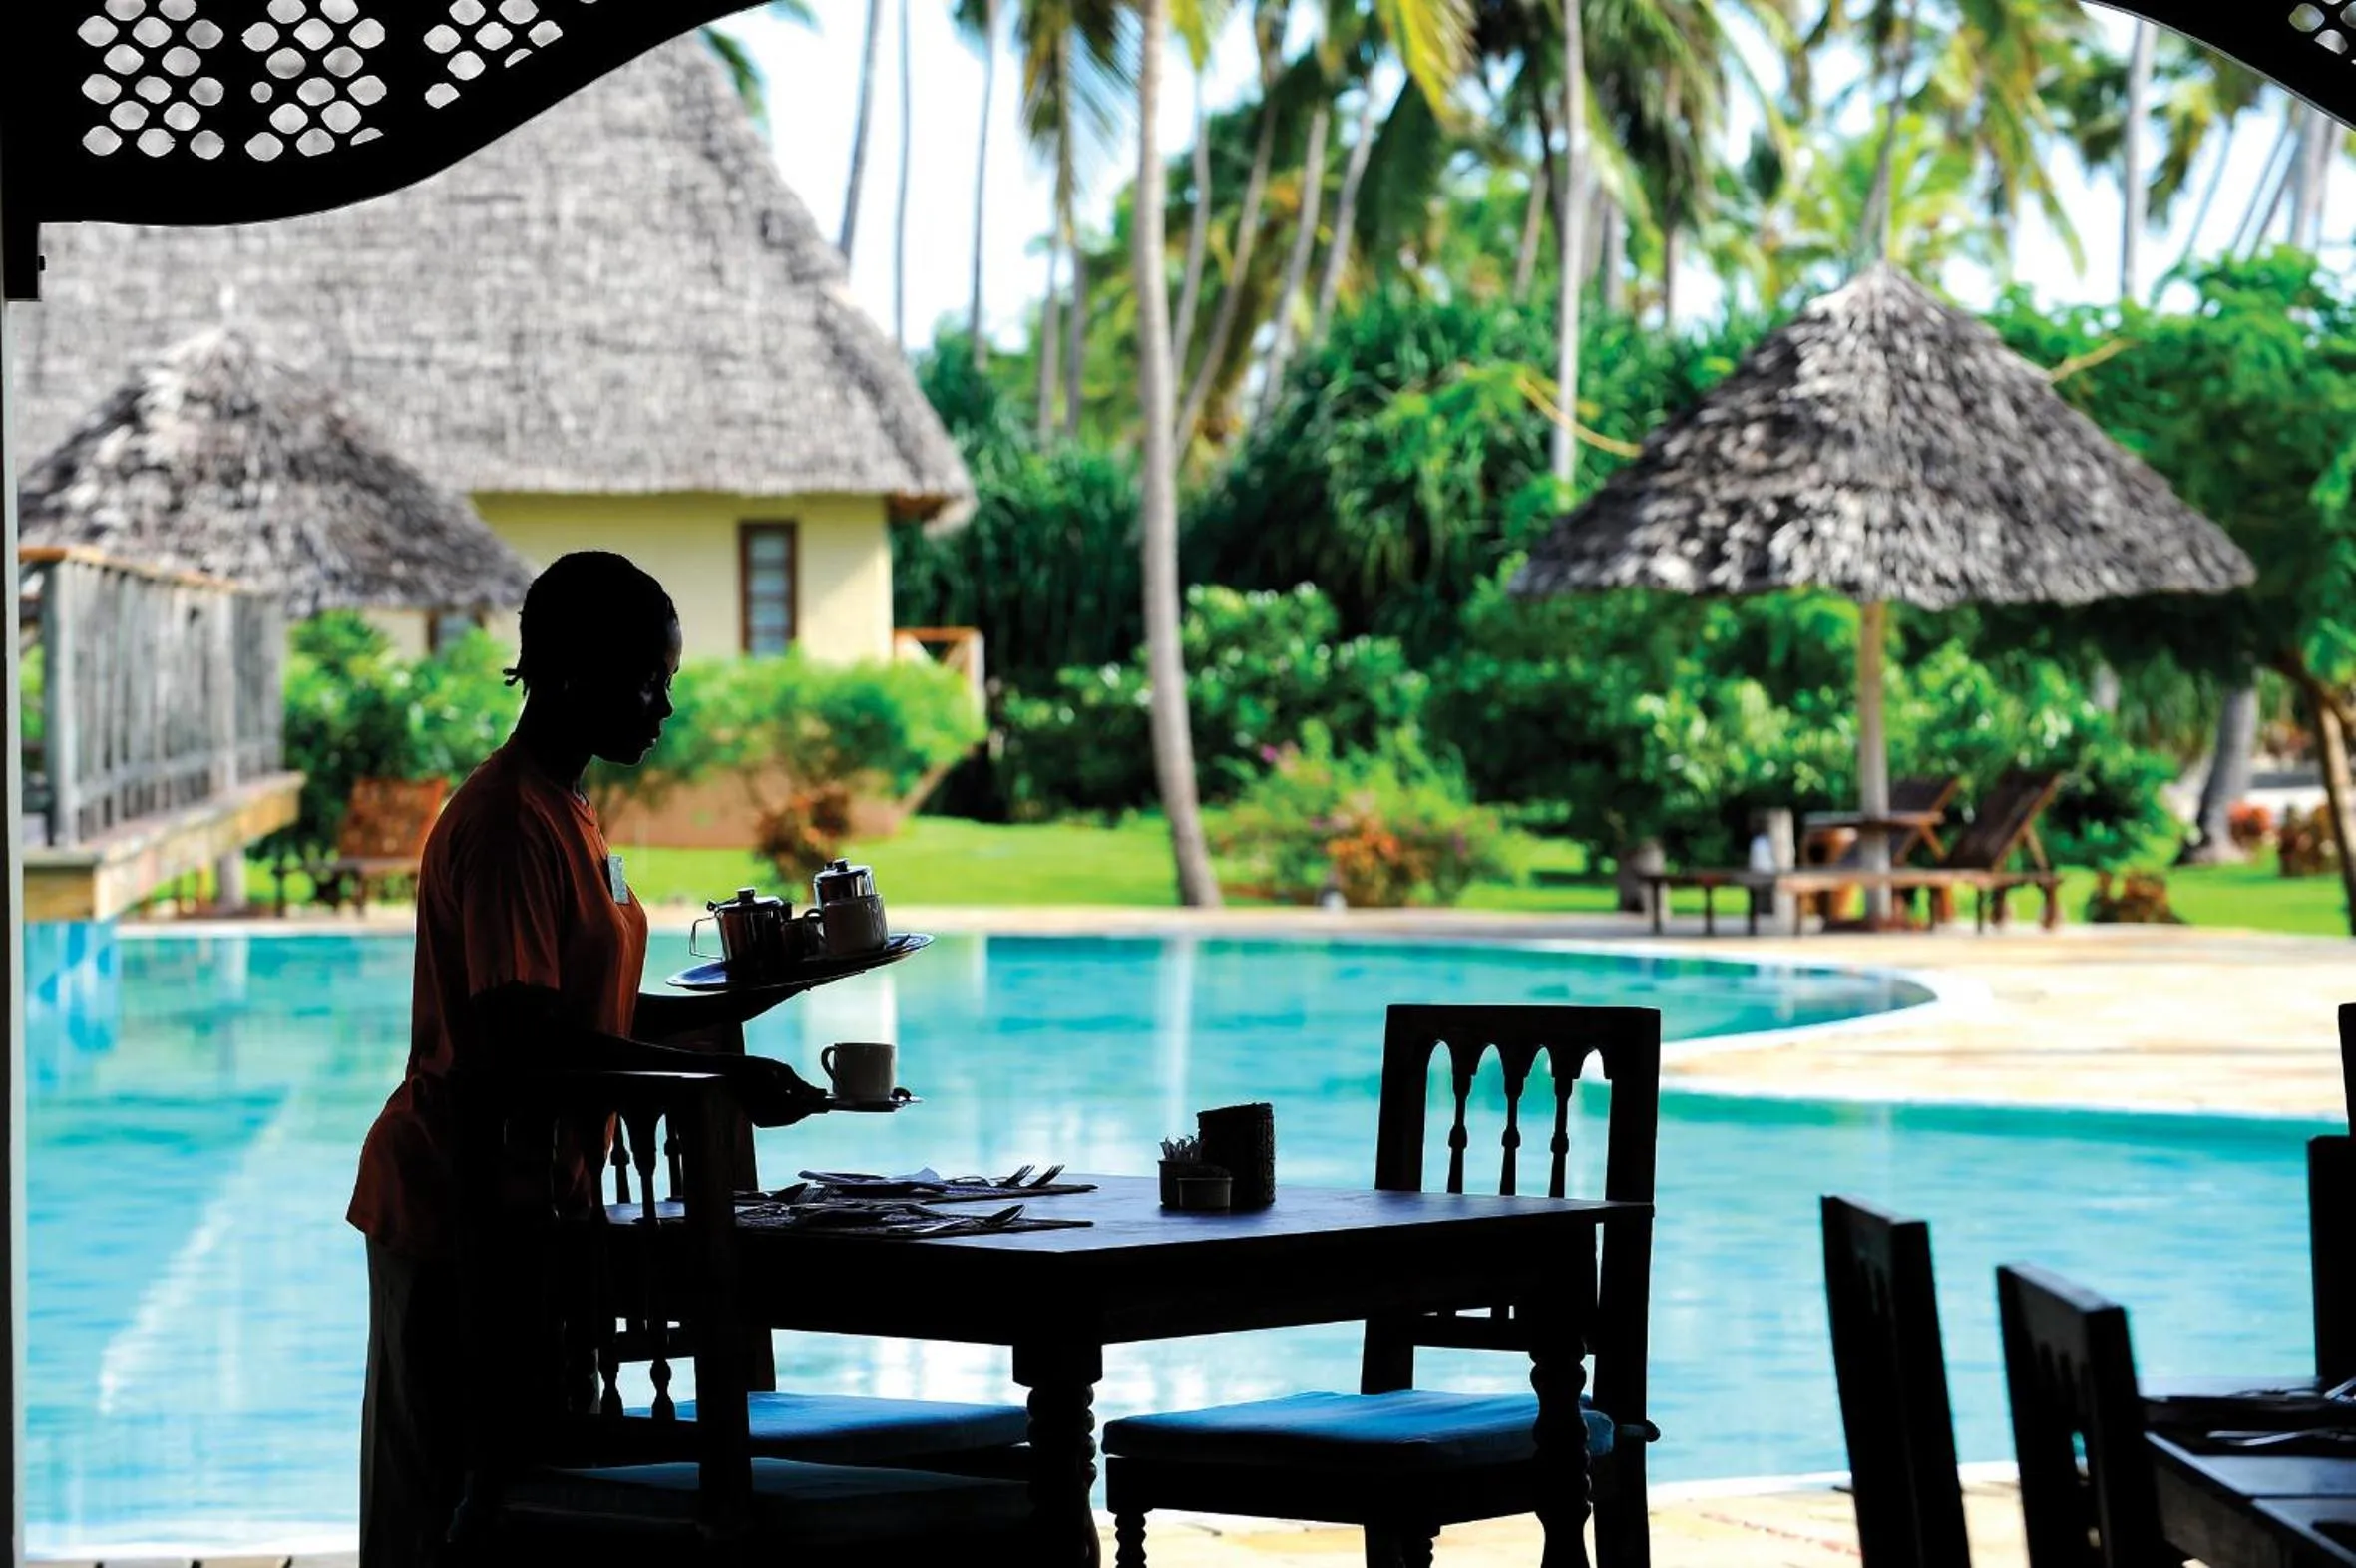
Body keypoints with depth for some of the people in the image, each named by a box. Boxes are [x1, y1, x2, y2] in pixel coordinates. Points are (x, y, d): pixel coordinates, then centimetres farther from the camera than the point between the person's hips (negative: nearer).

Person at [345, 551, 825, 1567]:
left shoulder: (564, 813, 15)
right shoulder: (507, 822, -17)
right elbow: (519, 1038, -25)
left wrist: (741, 1006, 8)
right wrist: (720, 1076, -25)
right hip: (457, 1213, -10)